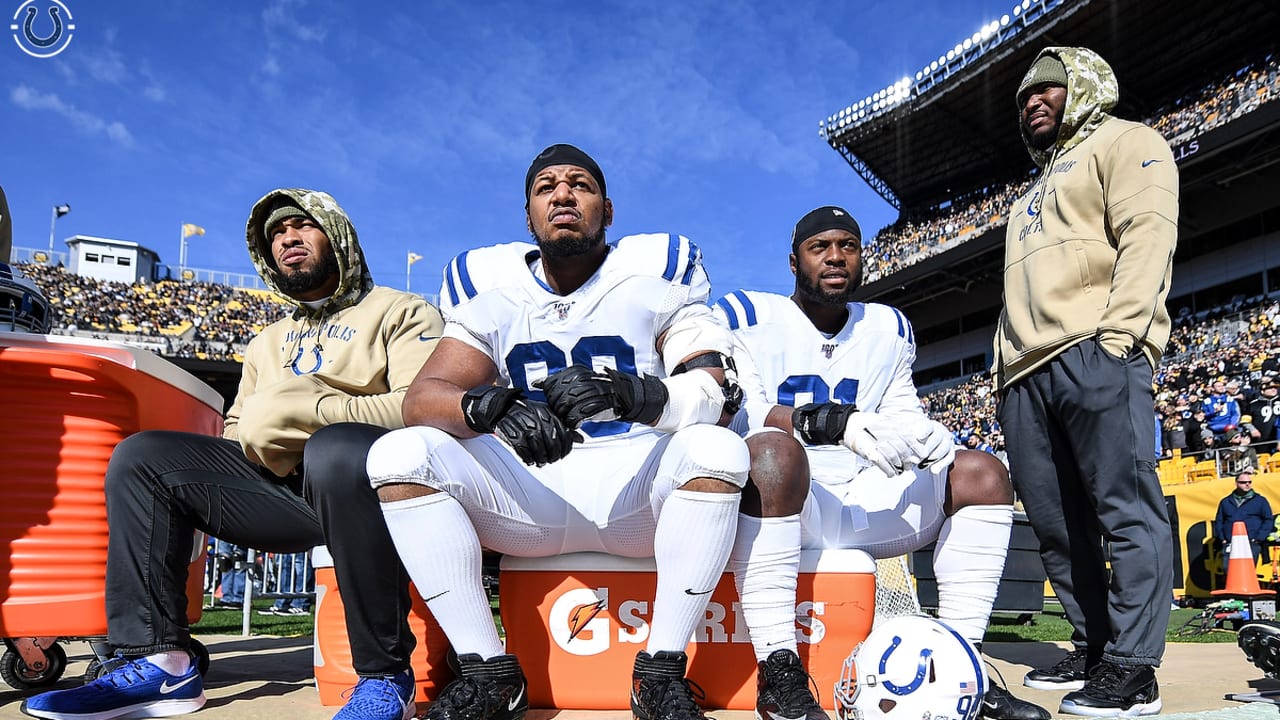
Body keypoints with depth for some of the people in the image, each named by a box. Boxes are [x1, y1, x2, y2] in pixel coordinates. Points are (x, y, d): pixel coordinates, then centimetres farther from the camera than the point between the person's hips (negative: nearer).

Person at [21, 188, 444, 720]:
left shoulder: (401, 313, 7)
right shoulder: (268, 343, 30)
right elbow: (236, 430, 26)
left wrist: (313, 408, -18)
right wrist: (254, 437, 2)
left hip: (369, 484, -6)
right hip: (285, 490, 7)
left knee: (335, 449, -40)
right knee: (141, 457, -5)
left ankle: (386, 674, -30)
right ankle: (160, 661, -10)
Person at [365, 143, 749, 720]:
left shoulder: (656, 272, -2)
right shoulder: (490, 284, 4)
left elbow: (710, 393, -14)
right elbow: (422, 397, -7)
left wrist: (622, 391, -35)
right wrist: (496, 408, -30)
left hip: (636, 489, -1)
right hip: (529, 493, 2)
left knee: (717, 449, -30)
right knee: (399, 454, -18)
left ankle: (662, 672, -17)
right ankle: (489, 673, -12)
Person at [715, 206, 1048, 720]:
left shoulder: (889, 330, 17)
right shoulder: (745, 317, -2)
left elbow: (902, 413, 13)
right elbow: (732, 412, -17)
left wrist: (924, 434, -13)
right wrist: (837, 422, -32)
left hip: (859, 500, 6)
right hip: (772, 498, -6)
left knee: (983, 475, -4)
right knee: (775, 448, -39)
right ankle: (778, 674, -32)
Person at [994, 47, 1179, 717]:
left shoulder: (1125, 142, 12)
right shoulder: (1035, 192, 35)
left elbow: (1147, 236, -6)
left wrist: (1116, 333, -18)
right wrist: (1004, 371, 18)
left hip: (1095, 357, -8)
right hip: (1026, 373, 8)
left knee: (1125, 507, -10)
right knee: (1057, 522, 6)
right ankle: (1093, 646, 15)